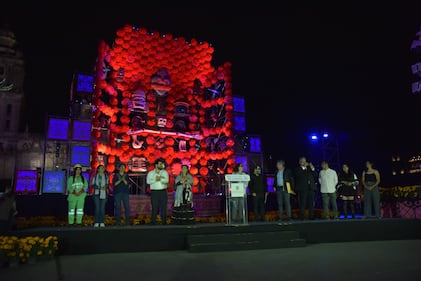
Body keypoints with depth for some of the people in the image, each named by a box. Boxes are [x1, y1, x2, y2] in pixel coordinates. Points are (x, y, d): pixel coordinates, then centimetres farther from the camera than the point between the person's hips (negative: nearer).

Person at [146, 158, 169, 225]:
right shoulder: (150, 173, 6)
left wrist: (160, 178, -13)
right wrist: (155, 180, -15)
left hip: (163, 192, 1)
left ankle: (164, 222, 11)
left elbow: (166, 180, -8)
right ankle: (153, 222, 6)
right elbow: (148, 181, -9)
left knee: (163, 207, 3)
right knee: (154, 208, -1)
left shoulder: (165, 172, 8)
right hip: (154, 192, -1)